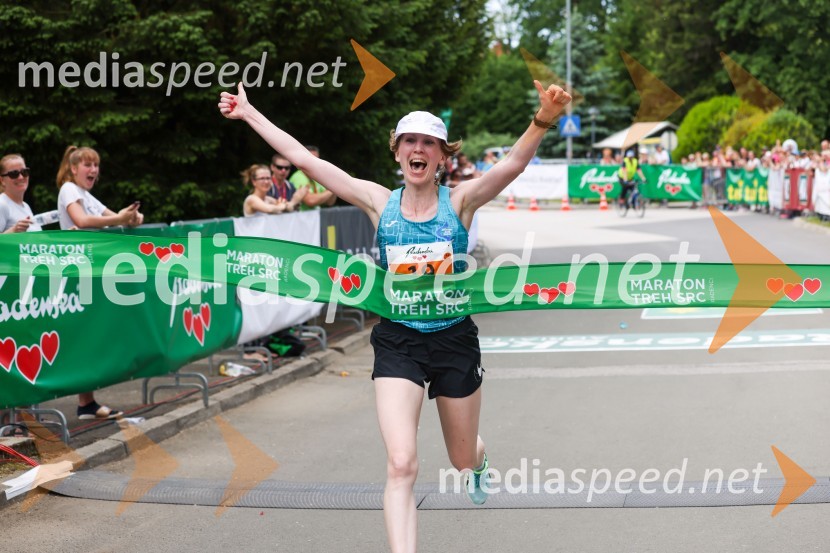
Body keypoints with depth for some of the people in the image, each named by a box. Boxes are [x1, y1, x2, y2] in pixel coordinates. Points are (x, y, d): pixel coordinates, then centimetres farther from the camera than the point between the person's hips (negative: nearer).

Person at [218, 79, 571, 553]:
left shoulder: (460, 201, -8)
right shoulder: (380, 202, -3)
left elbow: (514, 163, -26)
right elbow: (303, 158, -3)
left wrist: (543, 122, -45)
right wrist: (249, 113, -4)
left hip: (454, 339, 0)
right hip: (397, 341, 0)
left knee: (462, 457, 20)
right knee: (401, 466, -16)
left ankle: (479, 462, 59)